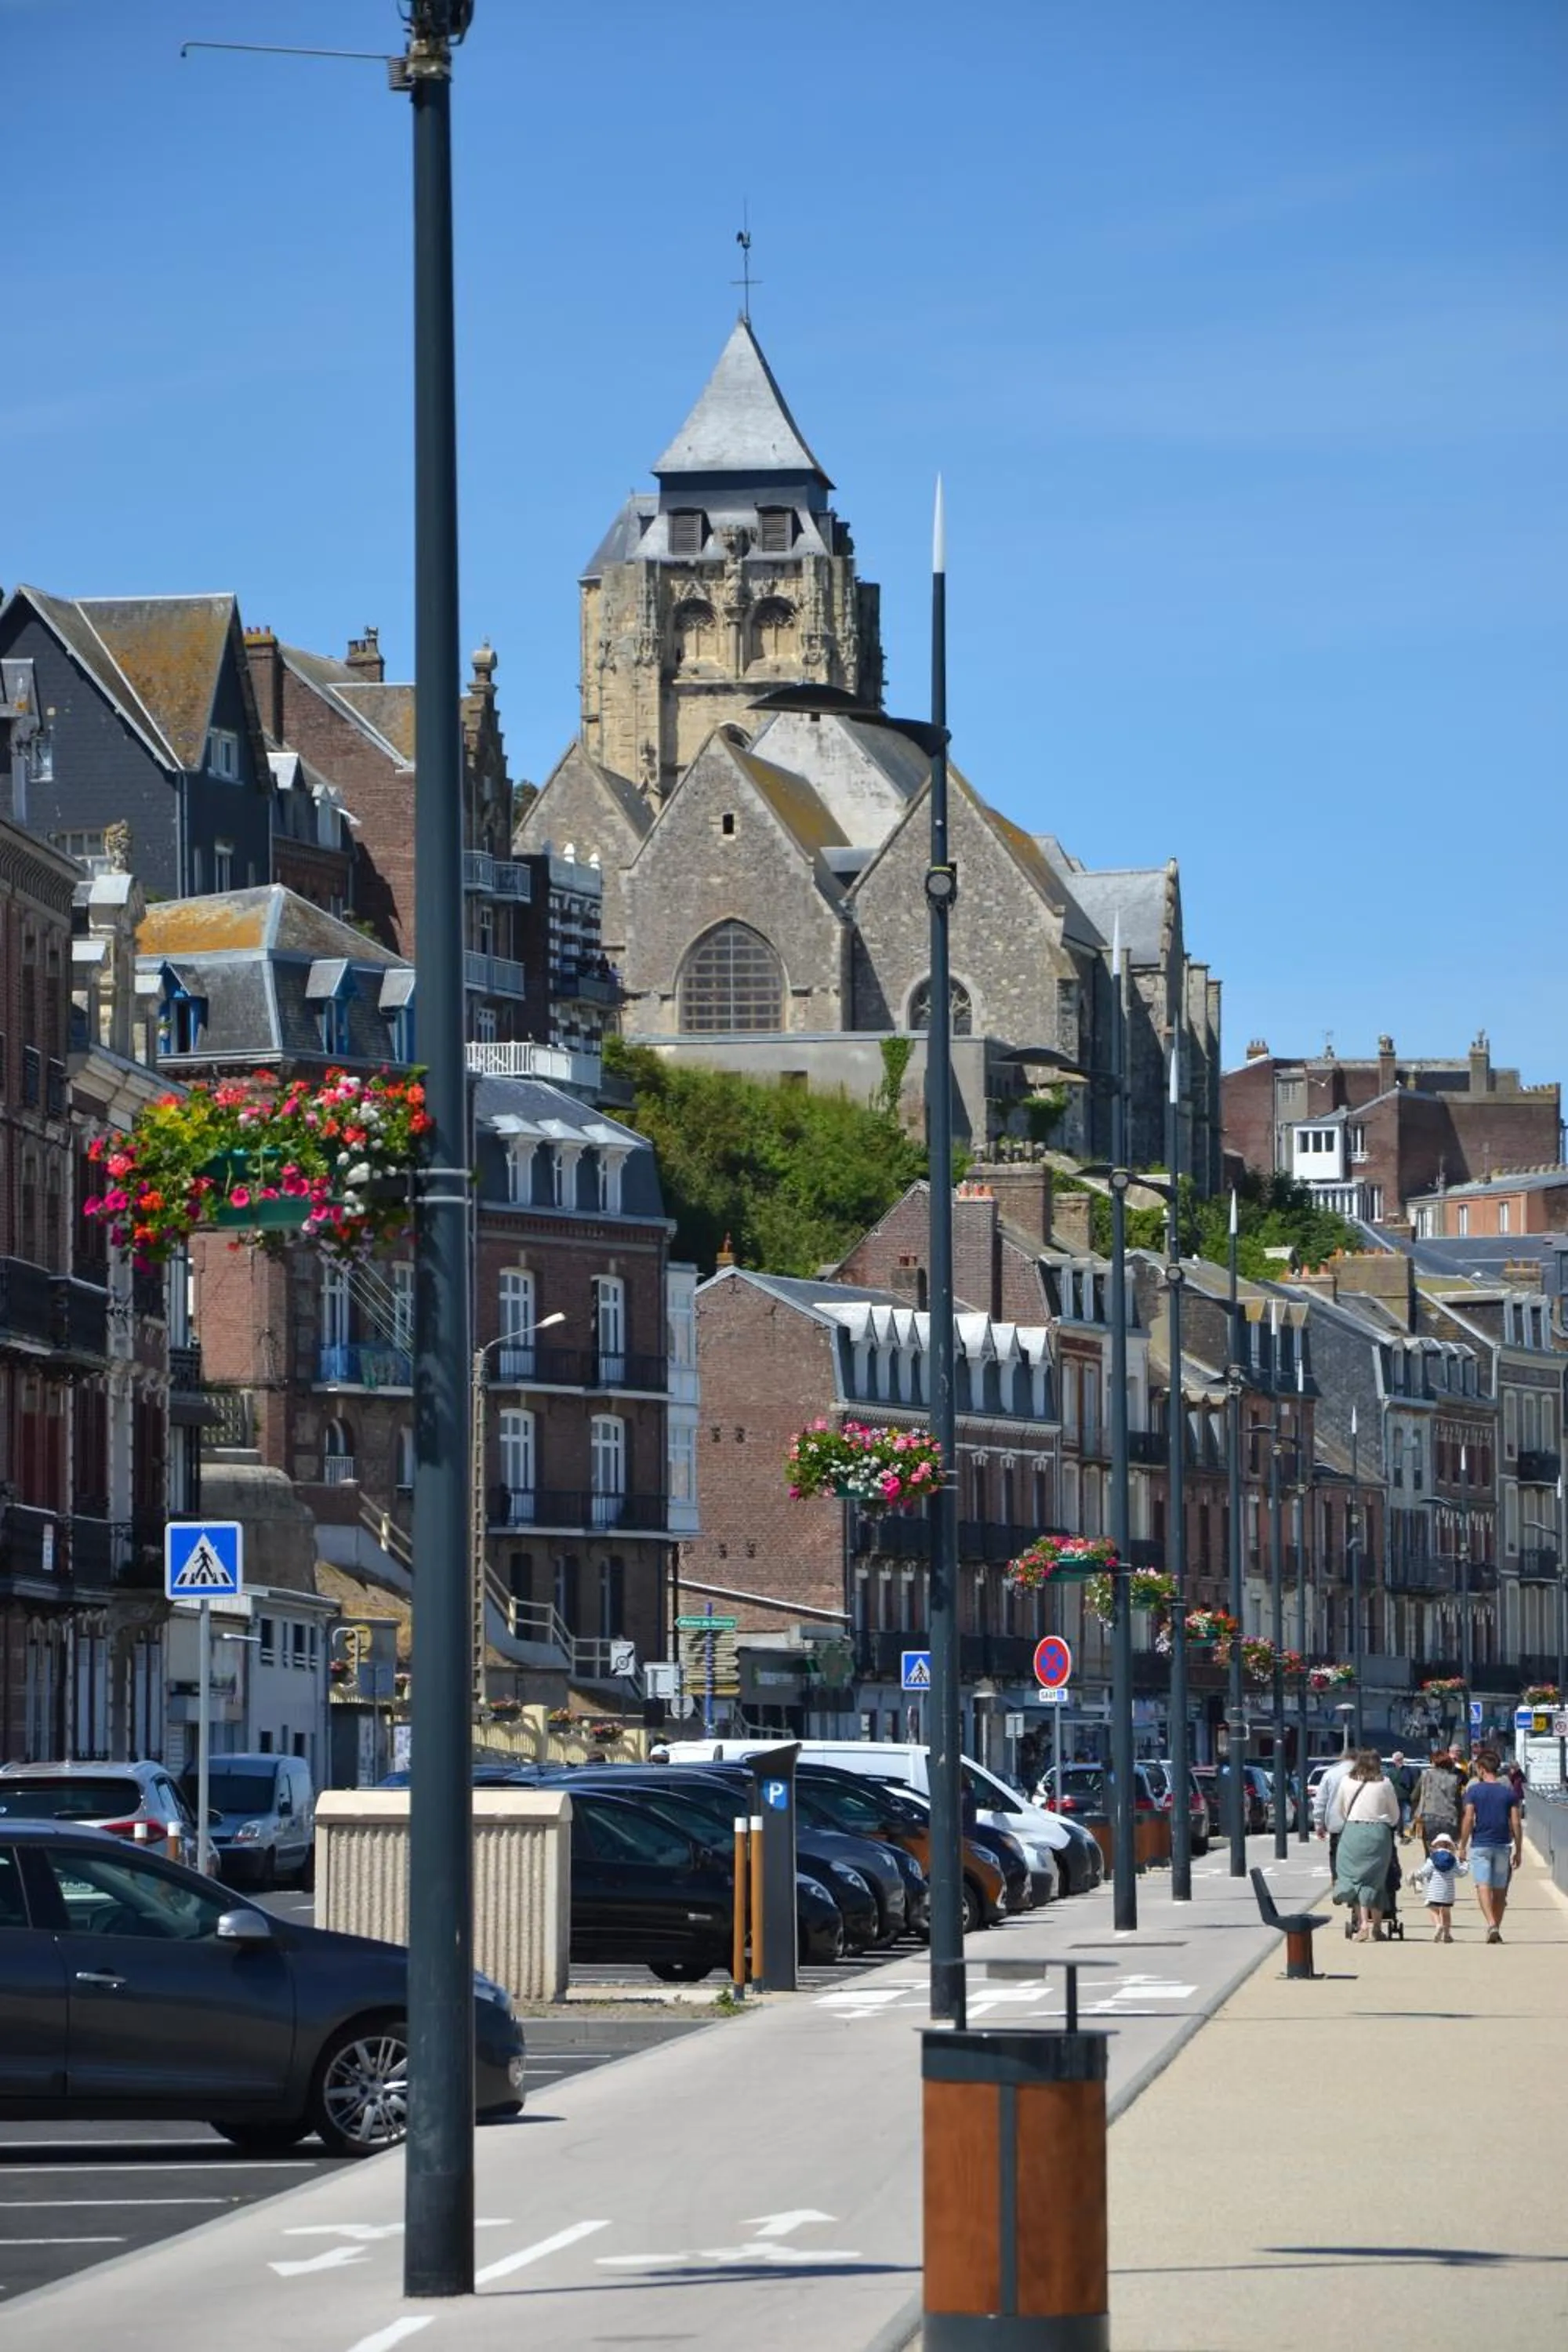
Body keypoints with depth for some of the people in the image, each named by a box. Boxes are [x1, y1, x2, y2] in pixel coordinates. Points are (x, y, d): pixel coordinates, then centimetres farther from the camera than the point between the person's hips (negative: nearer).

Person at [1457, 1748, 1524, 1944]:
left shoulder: (1474, 1791, -4)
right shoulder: (1509, 1793, 4)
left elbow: (1468, 1819, -9)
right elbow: (1516, 1823, 1)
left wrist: (1462, 1847, -2)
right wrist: (1518, 1850, 7)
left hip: (1480, 1845, -3)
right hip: (1503, 1846, 3)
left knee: (1483, 1886, -8)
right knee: (1500, 1890, 12)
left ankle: (1491, 1925, -28)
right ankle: (1496, 1929, 18)